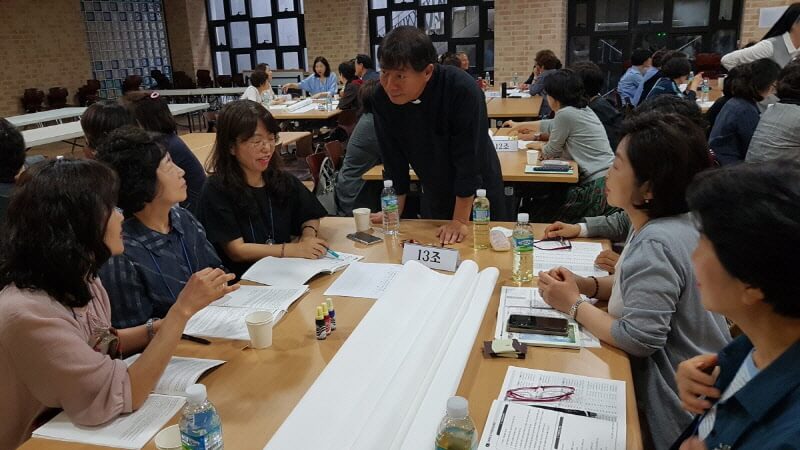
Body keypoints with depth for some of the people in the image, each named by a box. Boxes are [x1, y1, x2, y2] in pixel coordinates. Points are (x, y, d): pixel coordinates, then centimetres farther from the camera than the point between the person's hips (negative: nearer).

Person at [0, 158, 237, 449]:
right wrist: (184, 308, -27)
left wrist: (162, 328, -7)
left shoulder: (78, 278, -5)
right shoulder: (28, 313, -29)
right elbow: (123, 395, -27)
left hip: (83, 426, 7)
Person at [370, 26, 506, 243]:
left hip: (477, 193, -3)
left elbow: (468, 158, -29)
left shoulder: (463, 90, -31)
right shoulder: (383, 99, -18)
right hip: (433, 197, 4)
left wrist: (460, 221, -26)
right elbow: (393, 159, -7)